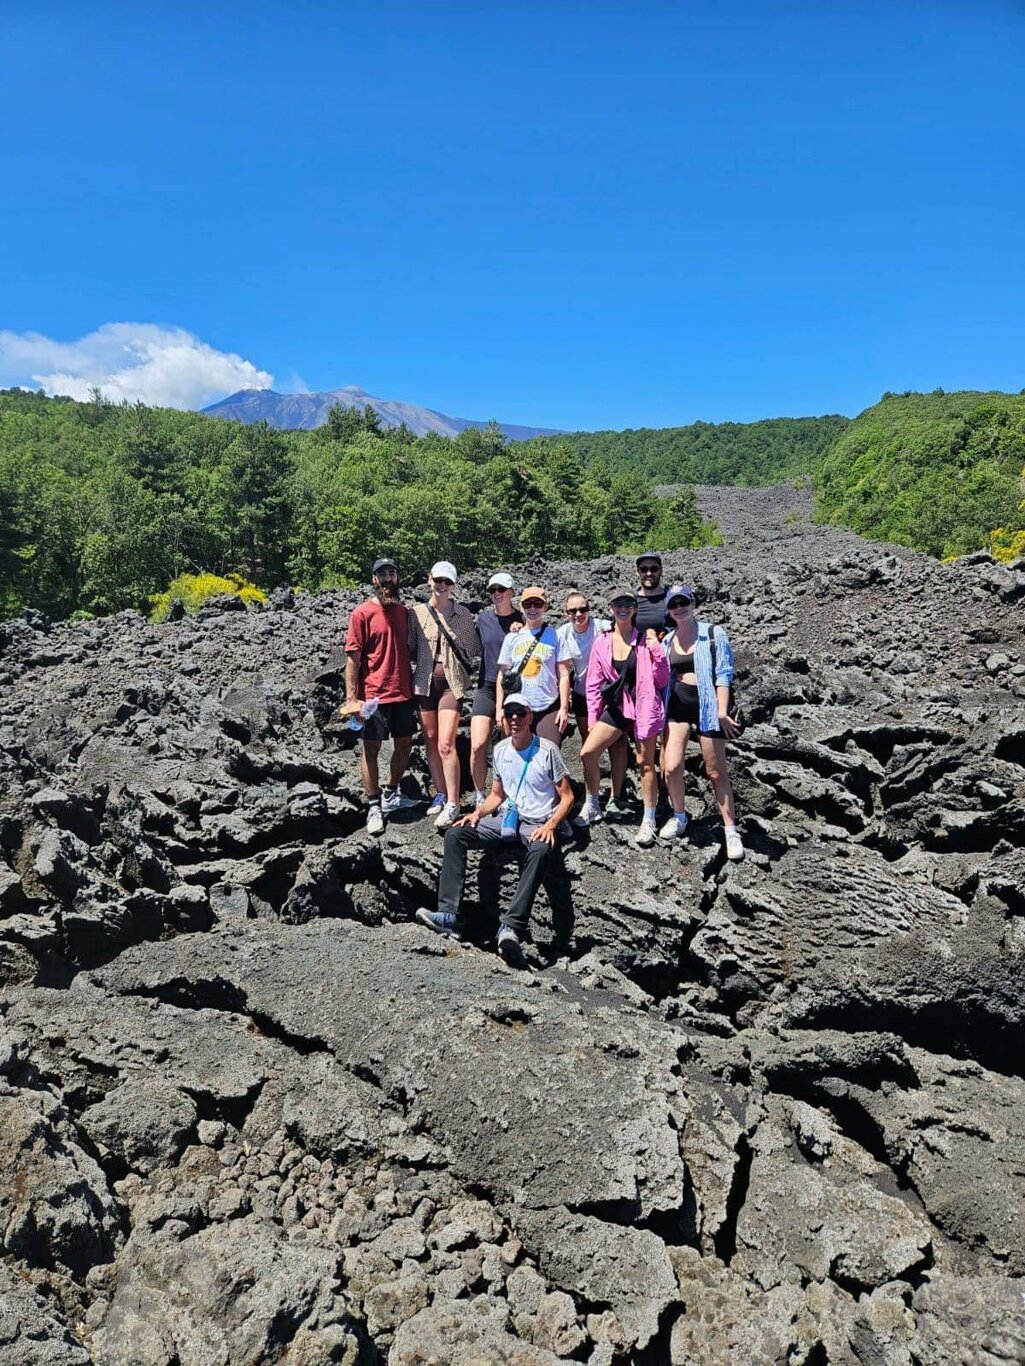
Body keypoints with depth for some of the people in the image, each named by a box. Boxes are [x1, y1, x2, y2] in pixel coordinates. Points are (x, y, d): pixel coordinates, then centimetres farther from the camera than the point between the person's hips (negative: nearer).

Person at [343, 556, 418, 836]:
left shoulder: (403, 611, 9)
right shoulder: (362, 613, -7)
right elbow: (352, 658, -9)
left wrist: (412, 686, 13)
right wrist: (351, 698, -14)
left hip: (403, 693, 6)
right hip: (374, 695, -6)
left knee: (405, 744, 14)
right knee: (371, 748, 2)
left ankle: (391, 795, 31)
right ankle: (374, 807, 11)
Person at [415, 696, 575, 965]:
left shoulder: (547, 751, -5)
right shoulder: (501, 750, 11)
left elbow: (567, 797, -4)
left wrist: (550, 825, -20)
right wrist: (478, 813, 1)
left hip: (537, 825, -5)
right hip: (506, 820, 5)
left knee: (540, 850, -40)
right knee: (455, 835, -16)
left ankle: (512, 928, -49)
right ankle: (448, 914, -25)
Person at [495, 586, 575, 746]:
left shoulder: (555, 636, 3)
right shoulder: (512, 638, 9)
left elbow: (563, 675, 1)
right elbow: (502, 675, 10)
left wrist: (564, 708, -6)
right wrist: (499, 708, 4)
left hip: (549, 709, -2)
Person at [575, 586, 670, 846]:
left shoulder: (645, 640, -6)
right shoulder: (602, 642, 2)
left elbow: (662, 681, -5)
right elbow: (594, 683, 6)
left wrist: (657, 652, -19)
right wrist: (592, 718, 5)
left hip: (643, 707, -3)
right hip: (615, 707, 3)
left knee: (645, 763, 3)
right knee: (587, 753, -3)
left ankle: (649, 821, 15)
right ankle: (591, 807, 16)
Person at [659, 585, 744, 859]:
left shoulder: (713, 634, -4)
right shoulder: (667, 641, 10)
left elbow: (723, 674, -7)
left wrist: (722, 712, -14)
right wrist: (661, 711, 13)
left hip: (706, 705, -3)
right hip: (678, 705, 4)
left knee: (716, 773, 0)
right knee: (671, 767, -8)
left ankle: (731, 831, 12)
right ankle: (679, 817, 17)